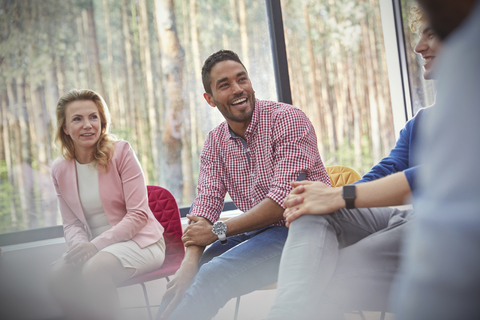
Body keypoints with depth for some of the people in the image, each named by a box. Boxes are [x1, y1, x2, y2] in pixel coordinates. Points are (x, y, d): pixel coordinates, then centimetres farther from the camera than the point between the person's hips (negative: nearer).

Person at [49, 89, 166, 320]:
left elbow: (138, 214, -12)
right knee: (58, 273, -24)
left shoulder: (121, 152, -10)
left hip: (139, 241, -4)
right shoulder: (60, 170, 5)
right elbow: (71, 223, 8)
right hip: (95, 246, 5)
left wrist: (96, 244, -21)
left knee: (94, 269, -32)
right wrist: (80, 244, -16)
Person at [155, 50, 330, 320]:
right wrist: (190, 261, -21)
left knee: (212, 277, -23)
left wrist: (218, 231, -15)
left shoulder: (287, 119, -13)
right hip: (254, 232, 6)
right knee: (180, 284, -9)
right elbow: (207, 201, -2)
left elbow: (284, 199, -21)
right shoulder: (215, 143, 8)